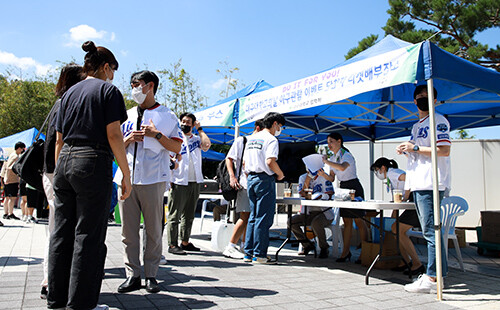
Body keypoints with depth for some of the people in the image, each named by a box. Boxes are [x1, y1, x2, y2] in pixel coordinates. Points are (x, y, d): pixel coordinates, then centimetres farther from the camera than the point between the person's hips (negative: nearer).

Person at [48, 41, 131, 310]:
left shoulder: (69, 93, 18)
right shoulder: (108, 89, 0)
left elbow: (59, 139, 17)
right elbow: (113, 135, -9)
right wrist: (126, 174, -7)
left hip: (64, 161, 7)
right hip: (93, 163, -6)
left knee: (61, 233, 11)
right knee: (88, 235, -1)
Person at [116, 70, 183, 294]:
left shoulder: (167, 115, 8)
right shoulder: (128, 116, 21)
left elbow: (177, 148, 2)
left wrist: (156, 134, -10)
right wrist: (129, 139, 1)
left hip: (153, 179, -4)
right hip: (127, 177, 4)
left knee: (153, 229, 0)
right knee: (128, 229, 3)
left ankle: (151, 275, 10)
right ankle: (132, 275, 11)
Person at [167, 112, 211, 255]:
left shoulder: (197, 139, 14)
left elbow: (206, 145, -7)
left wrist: (199, 129, 2)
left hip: (195, 182, 5)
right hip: (179, 182, -5)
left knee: (189, 215, 12)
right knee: (174, 215, -4)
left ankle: (185, 242, 21)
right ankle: (172, 245, 0)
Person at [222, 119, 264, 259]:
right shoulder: (241, 141, 1)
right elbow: (229, 158, -3)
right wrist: (232, 176, -15)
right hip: (243, 183, -7)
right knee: (245, 216, -14)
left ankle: (244, 246, 21)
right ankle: (230, 247, -10)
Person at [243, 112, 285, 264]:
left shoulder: (251, 138, 16)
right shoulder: (271, 139, -9)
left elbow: (244, 162, 16)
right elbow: (270, 162, -21)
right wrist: (280, 174, -6)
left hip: (251, 179, 8)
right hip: (265, 180, -8)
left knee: (253, 217, 13)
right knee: (263, 218, -3)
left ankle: (248, 253, 17)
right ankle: (259, 254, 1)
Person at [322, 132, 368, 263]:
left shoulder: (346, 155, -14)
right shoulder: (333, 158, 11)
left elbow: (342, 167, -36)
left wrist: (326, 161, -31)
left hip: (354, 188, -8)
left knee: (358, 221, -5)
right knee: (347, 221, 7)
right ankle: (346, 252, 10)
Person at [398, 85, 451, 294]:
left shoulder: (438, 121, -3)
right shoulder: (416, 126, 24)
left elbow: (444, 150, -14)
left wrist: (415, 148, -12)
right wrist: (406, 150, 12)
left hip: (431, 184, -10)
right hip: (418, 184, 10)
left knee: (430, 230, -10)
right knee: (429, 231, 12)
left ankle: (432, 279, -7)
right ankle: (439, 273, 19)